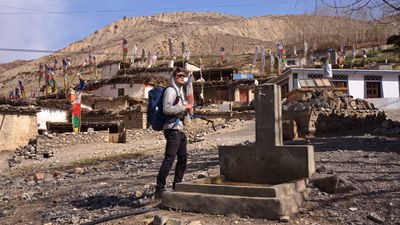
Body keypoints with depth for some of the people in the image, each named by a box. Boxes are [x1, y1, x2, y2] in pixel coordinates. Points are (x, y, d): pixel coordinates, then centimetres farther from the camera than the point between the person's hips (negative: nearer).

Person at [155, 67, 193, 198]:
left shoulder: (180, 91, 22)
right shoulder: (171, 90, -8)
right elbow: (167, 109, -21)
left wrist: (187, 109, 10)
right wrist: (183, 107, -16)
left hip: (179, 129, 10)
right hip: (172, 129, -10)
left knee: (183, 158, 16)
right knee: (169, 159, -14)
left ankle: (177, 186, 27)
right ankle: (159, 191, -13)